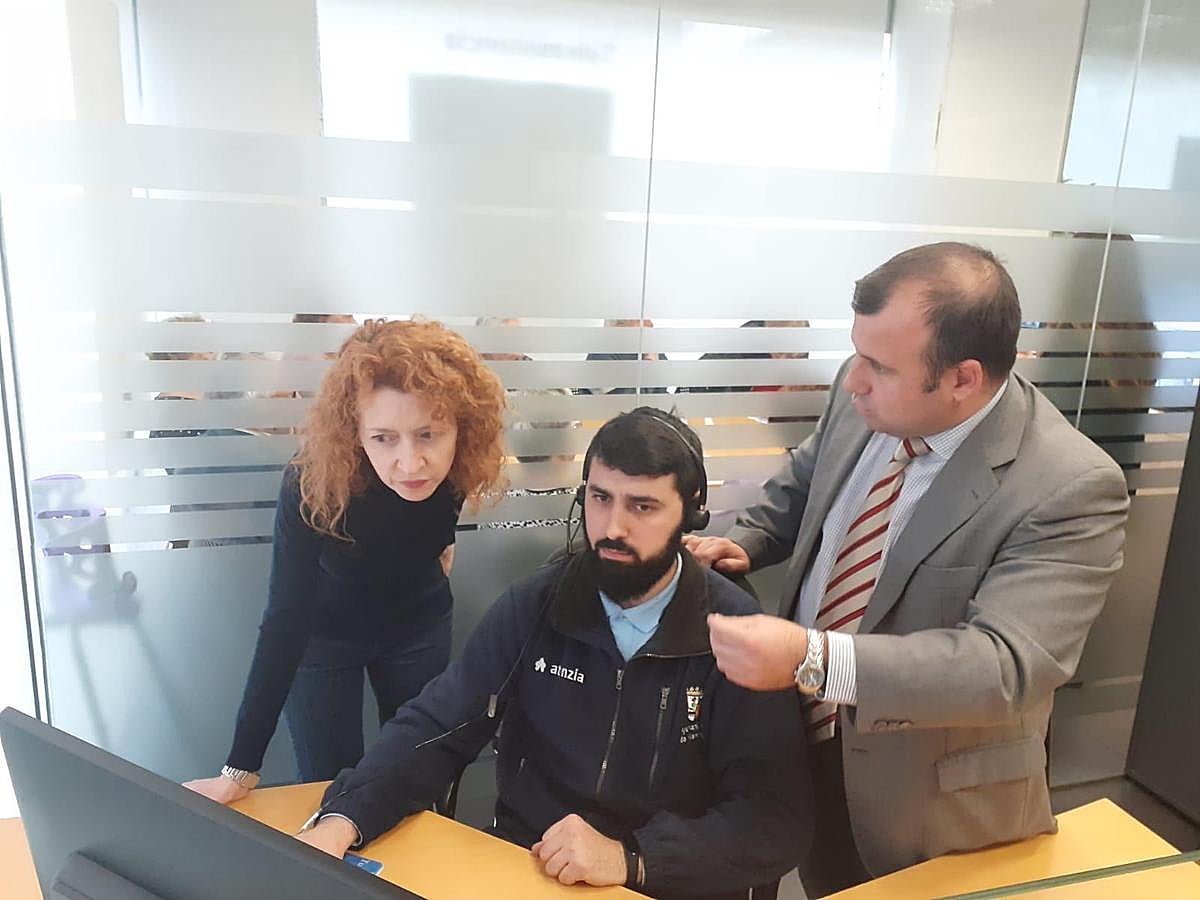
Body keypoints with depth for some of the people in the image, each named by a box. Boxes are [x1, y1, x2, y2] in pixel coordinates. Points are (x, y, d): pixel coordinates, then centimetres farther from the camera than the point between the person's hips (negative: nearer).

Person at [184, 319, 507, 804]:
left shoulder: (461, 465, -27)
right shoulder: (313, 485, -36)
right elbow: (285, 618, -32)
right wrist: (240, 770, -31)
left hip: (417, 624, 3)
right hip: (322, 634, -2)